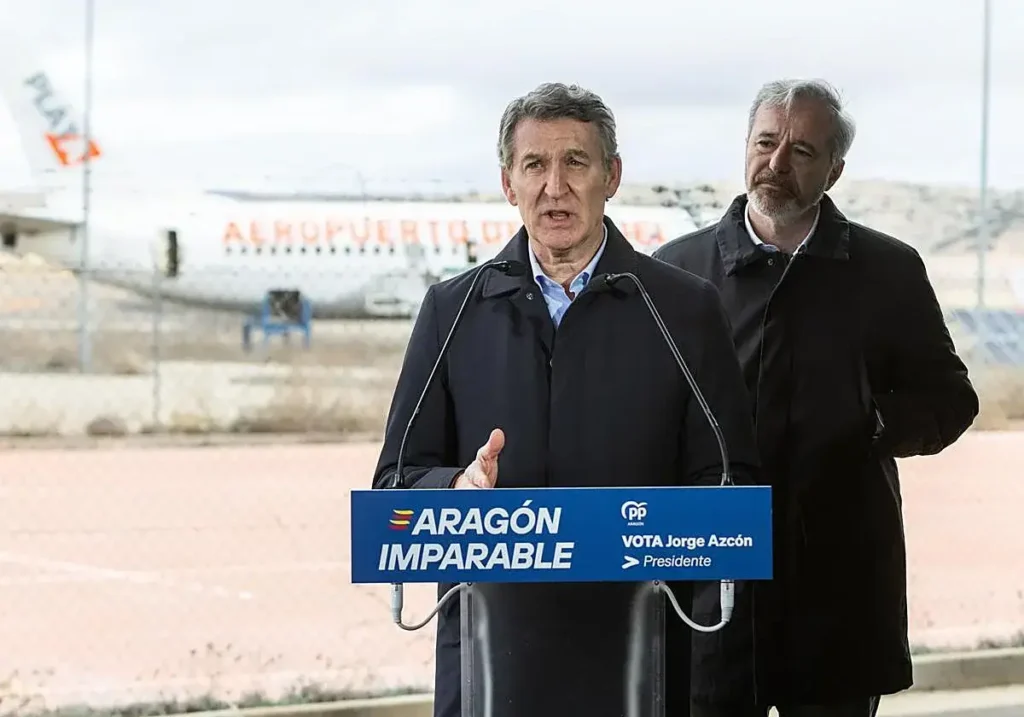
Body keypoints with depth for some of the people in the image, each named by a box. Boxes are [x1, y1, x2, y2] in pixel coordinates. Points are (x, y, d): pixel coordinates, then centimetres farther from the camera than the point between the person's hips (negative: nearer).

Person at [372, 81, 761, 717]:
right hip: (488, 654, 1)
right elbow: (397, 479, 8)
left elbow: (729, 482, 2)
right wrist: (460, 488, -14)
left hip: (634, 655, -1)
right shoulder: (452, 309, 9)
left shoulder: (685, 308, 4)